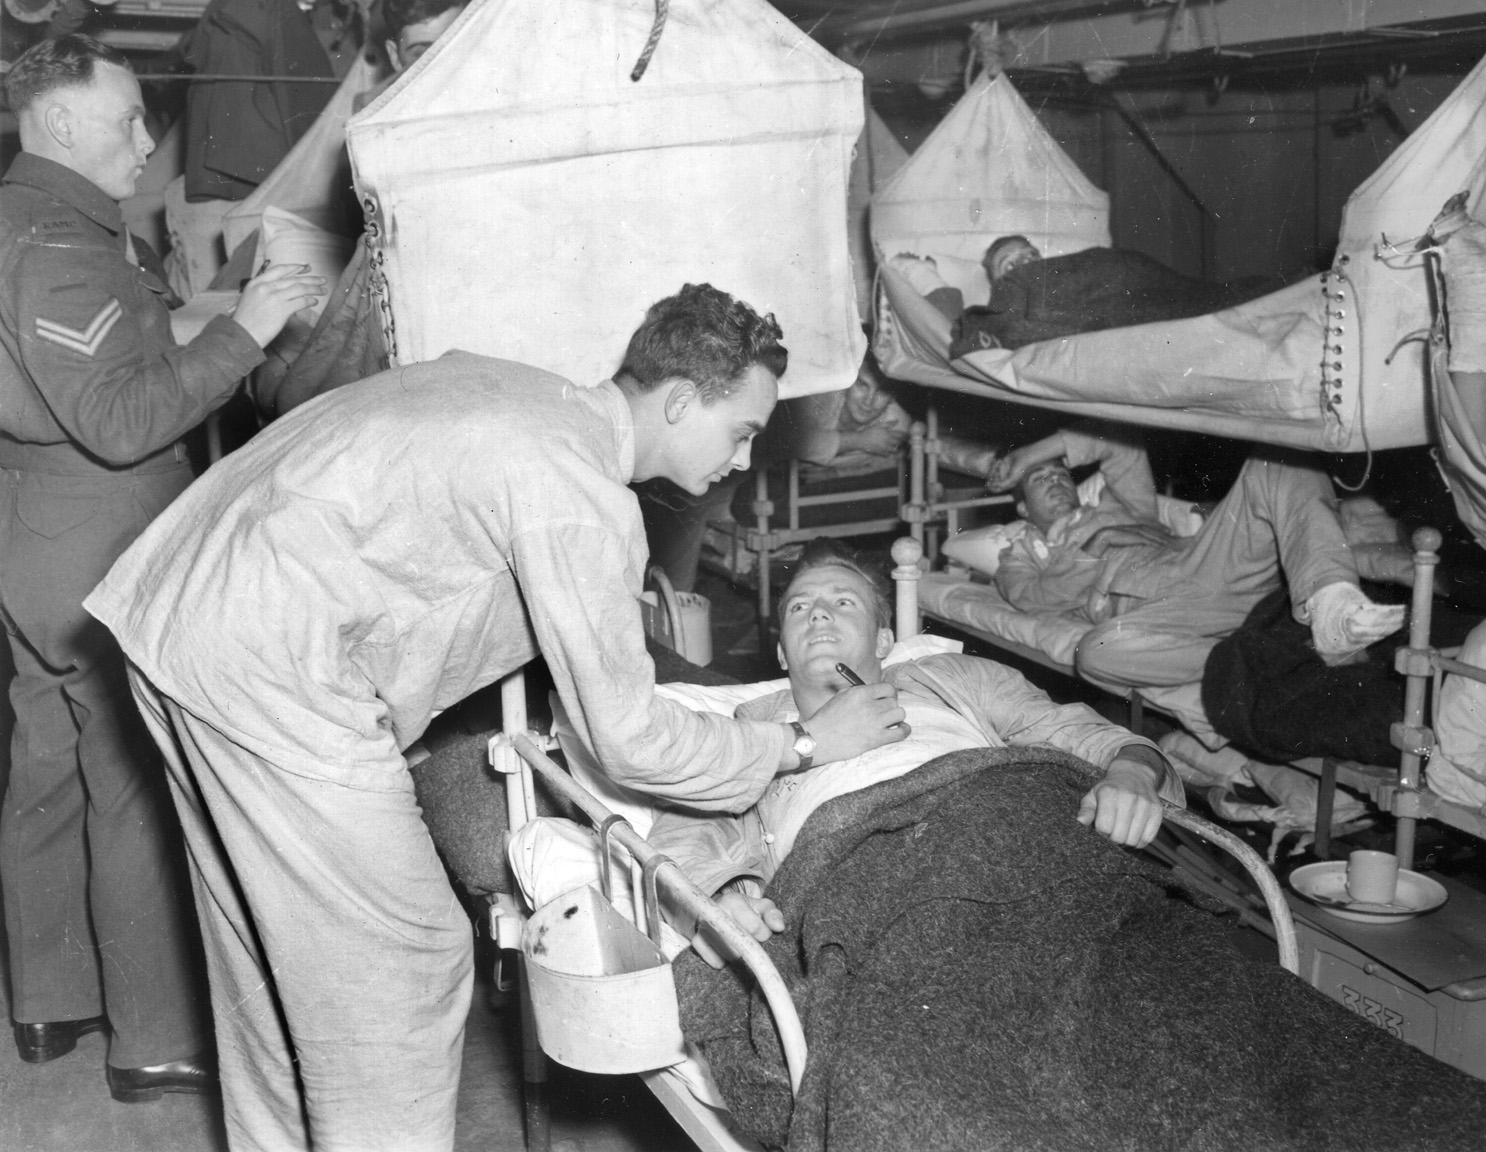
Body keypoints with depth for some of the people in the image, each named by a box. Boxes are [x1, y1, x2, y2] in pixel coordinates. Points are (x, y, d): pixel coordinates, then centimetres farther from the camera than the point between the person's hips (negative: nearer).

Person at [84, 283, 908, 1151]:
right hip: (271, 674, -10)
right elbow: (629, 739, -13)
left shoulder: (512, 388, 11)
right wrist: (807, 745, -2)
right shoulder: (582, 498, -17)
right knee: (403, 964, 1)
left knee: (272, 950, 23)